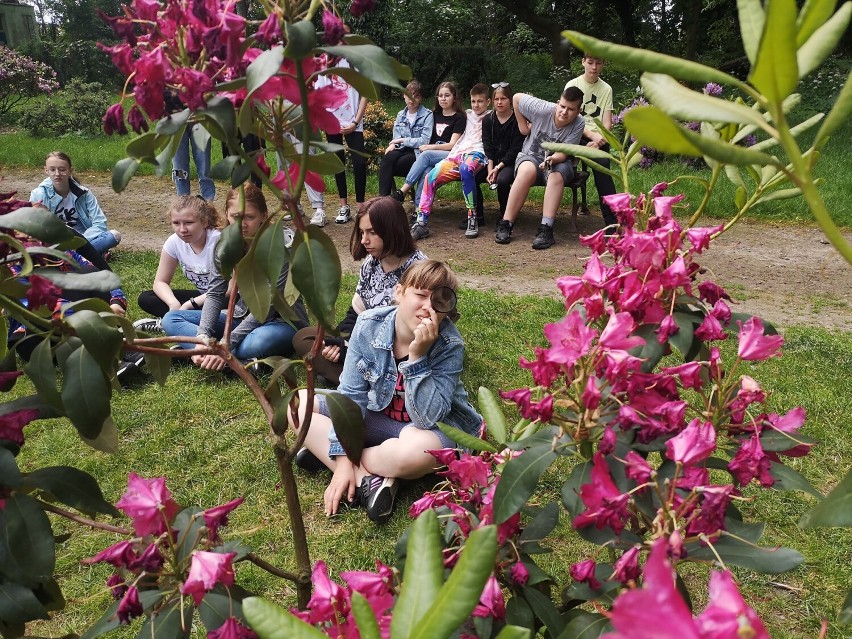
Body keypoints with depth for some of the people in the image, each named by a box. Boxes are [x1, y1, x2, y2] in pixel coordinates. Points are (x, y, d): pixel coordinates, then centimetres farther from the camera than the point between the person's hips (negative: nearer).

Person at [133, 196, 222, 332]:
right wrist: (174, 304, -23)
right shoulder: (174, 242, -8)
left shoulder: (218, 241, -24)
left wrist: (190, 304, -25)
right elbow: (160, 282, -1)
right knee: (145, 298, -6)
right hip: (201, 296, 6)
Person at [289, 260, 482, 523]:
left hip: (434, 427, -4)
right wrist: (343, 460, -19)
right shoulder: (369, 324, -16)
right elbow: (352, 394, -13)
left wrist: (417, 356, -38)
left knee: (419, 448, -41)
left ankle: (322, 450, -15)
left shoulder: (450, 346, -24)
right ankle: (368, 478, -23)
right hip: (375, 416, 4)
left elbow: (427, 419, -30)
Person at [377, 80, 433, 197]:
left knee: (387, 165, -29)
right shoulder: (400, 115, 18)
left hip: (417, 153, -5)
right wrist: (393, 144, -6)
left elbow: (425, 141, -9)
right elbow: (396, 137, 18)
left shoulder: (427, 115, -1)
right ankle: (383, 197, -36)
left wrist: (402, 140, -8)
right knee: (388, 157, -31)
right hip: (401, 150, 5)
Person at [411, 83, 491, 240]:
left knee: (465, 168, -41)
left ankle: (472, 218, -35)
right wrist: (452, 155, 16)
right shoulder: (468, 115, 31)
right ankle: (421, 223, -20)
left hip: (477, 153, -5)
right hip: (458, 153, 5)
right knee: (431, 176, -18)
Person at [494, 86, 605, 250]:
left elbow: (563, 153, -20)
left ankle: (546, 229, -41)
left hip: (559, 161, 1)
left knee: (556, 175, -36)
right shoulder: (543, 109, -18)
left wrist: (553, 159, -42)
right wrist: (522, 125, 1)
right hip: (530, 156, 0)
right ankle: (505, 224, -34)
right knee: (527, 170, -36)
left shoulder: (579, 124, -17)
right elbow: (516, 97, -4)